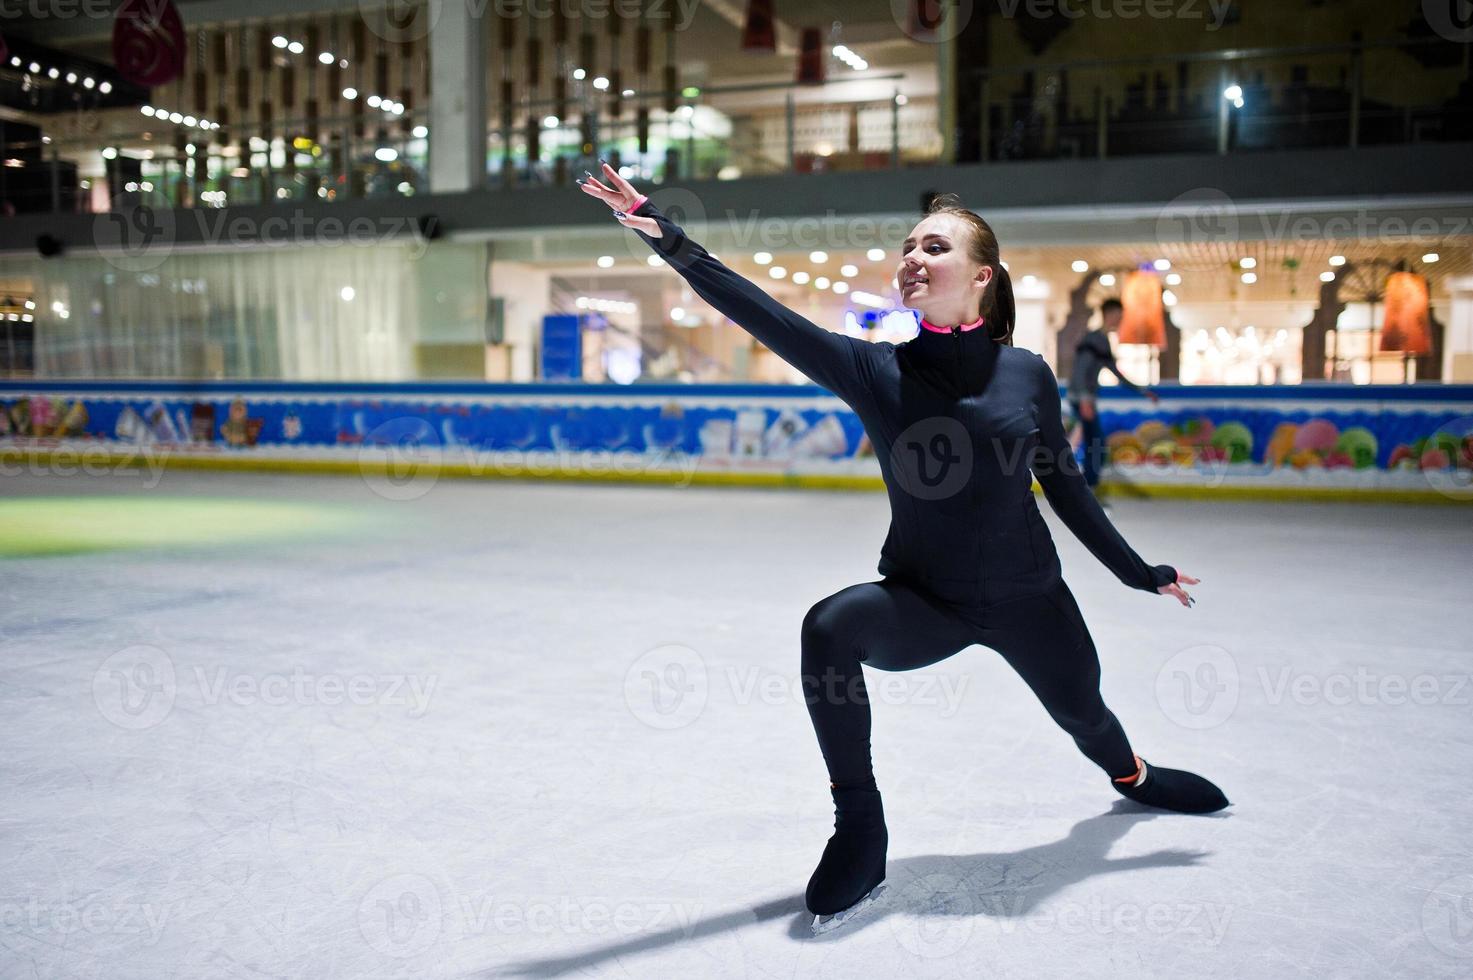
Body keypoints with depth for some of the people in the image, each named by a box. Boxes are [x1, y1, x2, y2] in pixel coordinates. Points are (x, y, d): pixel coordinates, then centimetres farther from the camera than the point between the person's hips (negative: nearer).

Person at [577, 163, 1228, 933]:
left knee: (1085, 717, 22)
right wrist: (669, 240, -36)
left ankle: (1131, 776, 64)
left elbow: (1065, 488, 3)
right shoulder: (876, 371, -12)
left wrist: (1139, 573, 10)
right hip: (922, 602, -1)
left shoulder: (1026, 373, -9)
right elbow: (767, 316, -25)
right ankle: (860, 835, -15)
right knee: (830, 628, -31)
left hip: (1027, 599, 1)